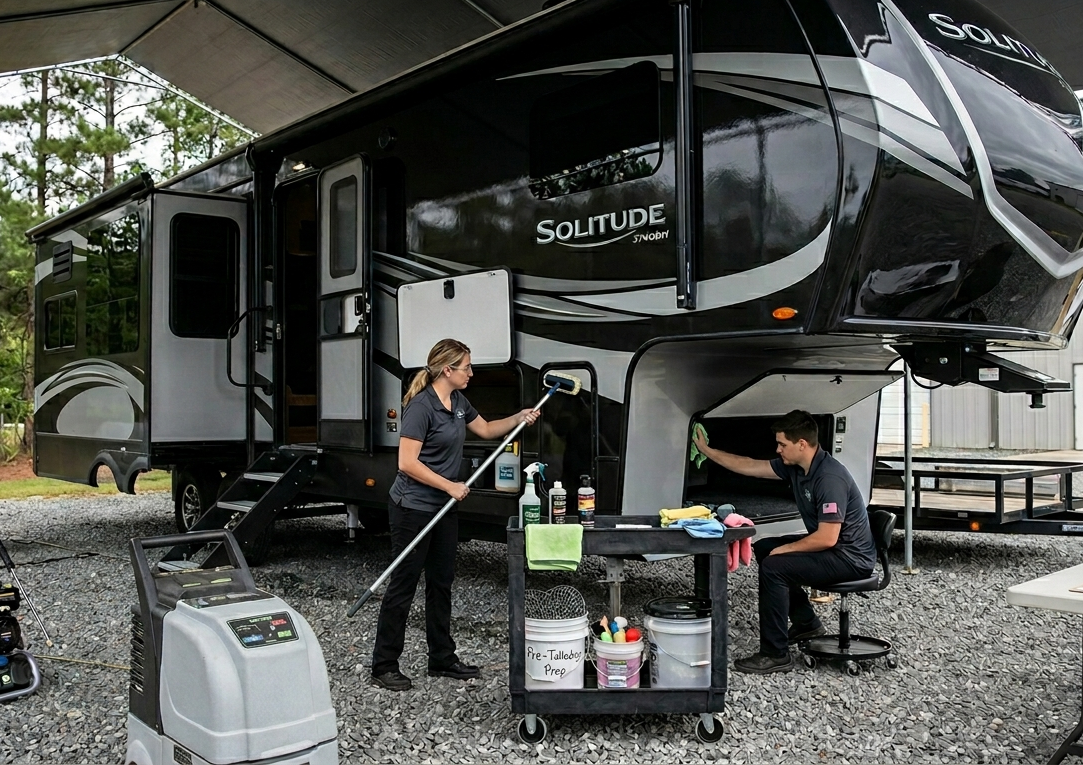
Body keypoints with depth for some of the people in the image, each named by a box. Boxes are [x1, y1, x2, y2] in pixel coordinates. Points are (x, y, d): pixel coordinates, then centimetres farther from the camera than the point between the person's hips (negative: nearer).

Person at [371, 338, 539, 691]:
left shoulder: (458, 402, 6)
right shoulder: (421, 406, -20)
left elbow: (485, 430, 23)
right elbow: (407, 463, -23)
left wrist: (519, 418, 8)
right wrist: (450, 486, -17)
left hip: (444, 508, 9)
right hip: (413, 509, -9)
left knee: (441, 583, 15)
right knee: (403, 586, 0)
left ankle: (442, 659, 27)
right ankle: (384, 666, 12)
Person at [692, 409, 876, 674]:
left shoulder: (830, 478, -28)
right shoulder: (794, 466, 0)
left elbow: (826, 538, -29)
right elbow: (749, 466, 9)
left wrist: (785, 549, -16)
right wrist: (707, 451, 12)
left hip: (851, 557, -10)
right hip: (829, 546, 10)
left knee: (774, 567, -22)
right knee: (763, 549, 17)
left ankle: (775, 655, -15)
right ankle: (806, 623, 24)